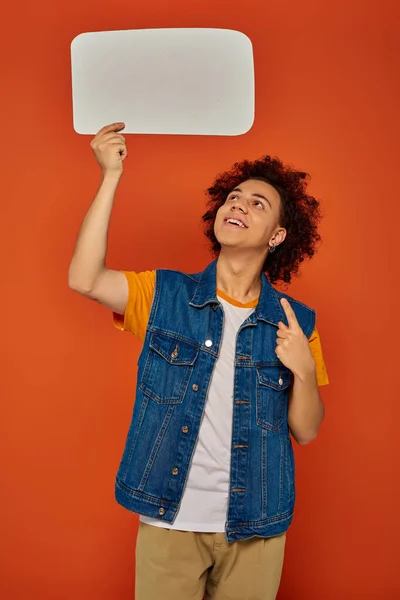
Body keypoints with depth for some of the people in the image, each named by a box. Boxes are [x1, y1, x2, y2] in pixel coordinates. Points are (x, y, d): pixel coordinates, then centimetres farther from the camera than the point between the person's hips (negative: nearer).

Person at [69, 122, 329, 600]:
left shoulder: (295, 322, -2)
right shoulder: (166, 295, -2)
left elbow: (306, 432, 0)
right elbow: (84, 279, -18)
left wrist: (304, 369, -18)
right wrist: (111, 177, -18)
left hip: (254, 528, 1)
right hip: (168, 519, 0)